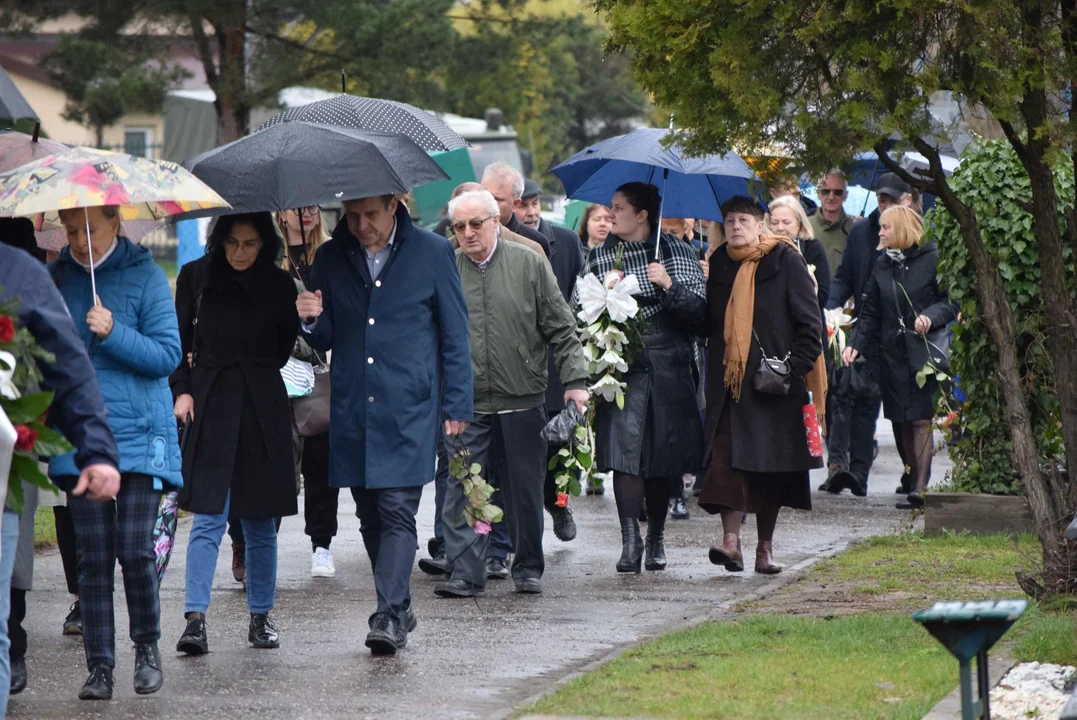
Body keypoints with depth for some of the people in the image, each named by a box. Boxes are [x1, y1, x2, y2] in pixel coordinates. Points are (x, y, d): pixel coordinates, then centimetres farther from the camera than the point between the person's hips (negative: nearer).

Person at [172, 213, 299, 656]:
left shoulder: (279, 286, 4)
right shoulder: (196, 277, 3)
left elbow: (283, 350, 10)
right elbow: (179, 339, 9)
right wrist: (181, 389, -4)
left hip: (262, 408, 1)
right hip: (209, 405, -1)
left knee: (261, 521, 7)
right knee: (209, 517, -10)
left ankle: (261, 617, 19)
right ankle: (195, 620, -14)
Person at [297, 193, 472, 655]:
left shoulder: (433, 253, 1)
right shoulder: (331, 259, 9)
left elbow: (455, 335, 5)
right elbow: (326, 340, 15)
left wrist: (457, 405, 2)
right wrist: (312, 322, -9)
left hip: (408, 411, -4)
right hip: (352, 413, 4)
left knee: (398, 511, -12)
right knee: (370, 516, 8)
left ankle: (391, 616, -15)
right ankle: (397, 609, 19)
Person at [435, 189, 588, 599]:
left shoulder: (528, 265, 3)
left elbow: (561, 328, 5)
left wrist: (574, 380, -3)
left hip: (522, 401, 0)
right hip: (465, 404, 0)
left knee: (525, 491, 8)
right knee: (461, 492, -7)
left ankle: (528, 569, 21)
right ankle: (466, 575, -5)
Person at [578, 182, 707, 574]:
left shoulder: (677, 253, 4)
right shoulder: (598, 257, 9)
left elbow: (698, 309, -2)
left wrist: (670, 285, -16)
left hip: (667, 368, 0)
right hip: (621, 366, 0)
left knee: (663, 455, 5)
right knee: (625, 450, -12)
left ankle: (656, 537, 20)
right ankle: (630, 540, -13)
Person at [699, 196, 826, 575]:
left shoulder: (785, 261, 0)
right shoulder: (719, 264, 12)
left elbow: (809, 323, -2)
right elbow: (709, 323, 18)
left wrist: (795, 366, -12)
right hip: (729, 382, 3)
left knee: (771, 465, 2)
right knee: (727, 458, -12)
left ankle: (765, 547, 11)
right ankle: (731, 539, -18)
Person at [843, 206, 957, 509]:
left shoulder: (932, 259, -3)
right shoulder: (882, 267, 14)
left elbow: (952, 302, -3)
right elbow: (871, 314, 17)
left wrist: (931, 316, -21)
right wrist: (857, 345, 4)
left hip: (924, 351, -5)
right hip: (893, 353, 5)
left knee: (921, 418, -12)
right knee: (901, 420, 5)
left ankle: (920, 485, -17)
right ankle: (912, 474, 17)